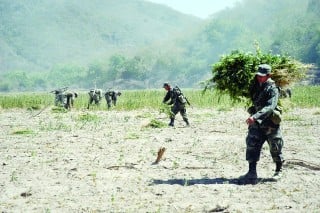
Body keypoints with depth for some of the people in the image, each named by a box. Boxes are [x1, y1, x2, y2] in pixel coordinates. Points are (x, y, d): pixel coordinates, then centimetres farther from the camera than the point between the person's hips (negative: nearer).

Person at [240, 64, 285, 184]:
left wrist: (255, 116, -40)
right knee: (252, 145, -8)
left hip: (270, 123, -5)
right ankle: (252, 173, -10)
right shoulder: (255, 87, 4)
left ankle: (279, 170, 30)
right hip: (257, 122, 5)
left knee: (275, 148, 8)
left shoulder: (272, 89, -16)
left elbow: (270, 107, -30)